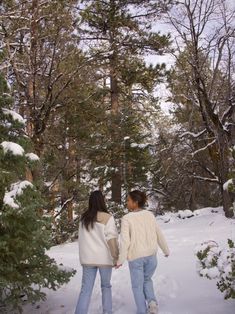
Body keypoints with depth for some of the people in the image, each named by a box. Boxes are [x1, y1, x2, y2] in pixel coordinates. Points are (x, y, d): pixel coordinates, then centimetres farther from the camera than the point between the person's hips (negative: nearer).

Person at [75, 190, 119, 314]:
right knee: (106, 286, 15)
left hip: (87, 258, 3)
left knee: (86, 289, 5)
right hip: (104, 257, -3)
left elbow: (81, 238, 12)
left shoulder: (84, 218, 6)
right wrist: (116, 257, -7)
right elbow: (111, 239, -13)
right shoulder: (107, 217, -10)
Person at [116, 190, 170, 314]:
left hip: (135, 257, -4)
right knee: (147, 279, 27)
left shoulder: (127, 218, -11)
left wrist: (121, 259, -11)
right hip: (151, 255, 4)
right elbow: (159, 235, 9)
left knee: (137, 286, 15)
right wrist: (166, 250, 22)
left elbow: (124, 240, -16)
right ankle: (152, 302, 6)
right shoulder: (150, 215, 2)